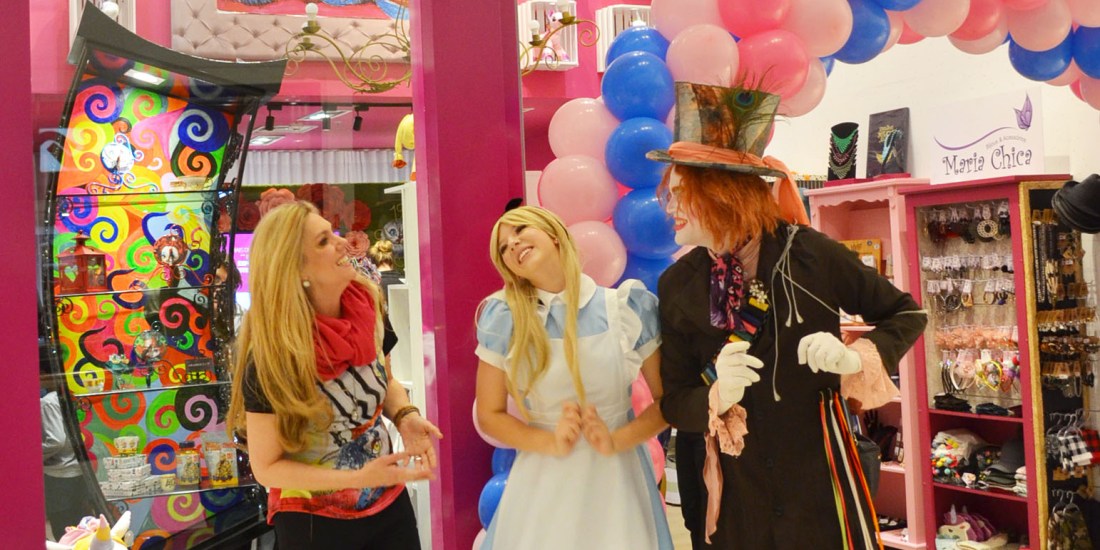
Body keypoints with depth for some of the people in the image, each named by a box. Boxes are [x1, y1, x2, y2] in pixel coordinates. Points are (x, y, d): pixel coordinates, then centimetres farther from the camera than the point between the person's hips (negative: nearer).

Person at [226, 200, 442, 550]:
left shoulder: (369, 306, -10)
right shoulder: (271, 359, -25)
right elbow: (266, 467, -16)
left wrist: (406, 417, -12)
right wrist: (358, 478, -25)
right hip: (314, 521, -5)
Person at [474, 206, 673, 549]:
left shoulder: (627, 307, -6)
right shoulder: (506, 319, -4)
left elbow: (669, 399, -1)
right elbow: (489, 415, 0)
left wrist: (616, 441, -16)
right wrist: (550, 443, -15)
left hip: (615, 479, 0)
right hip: (542, 485, 0)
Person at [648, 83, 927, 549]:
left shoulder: (810, 255, -10)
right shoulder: (677, 285, -3)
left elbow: (907, 313, 2)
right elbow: (672, 402, -1)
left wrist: (855, 357, -16)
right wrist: (717, 396, -22)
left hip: (819, 484, -2)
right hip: (732, 494, 2)